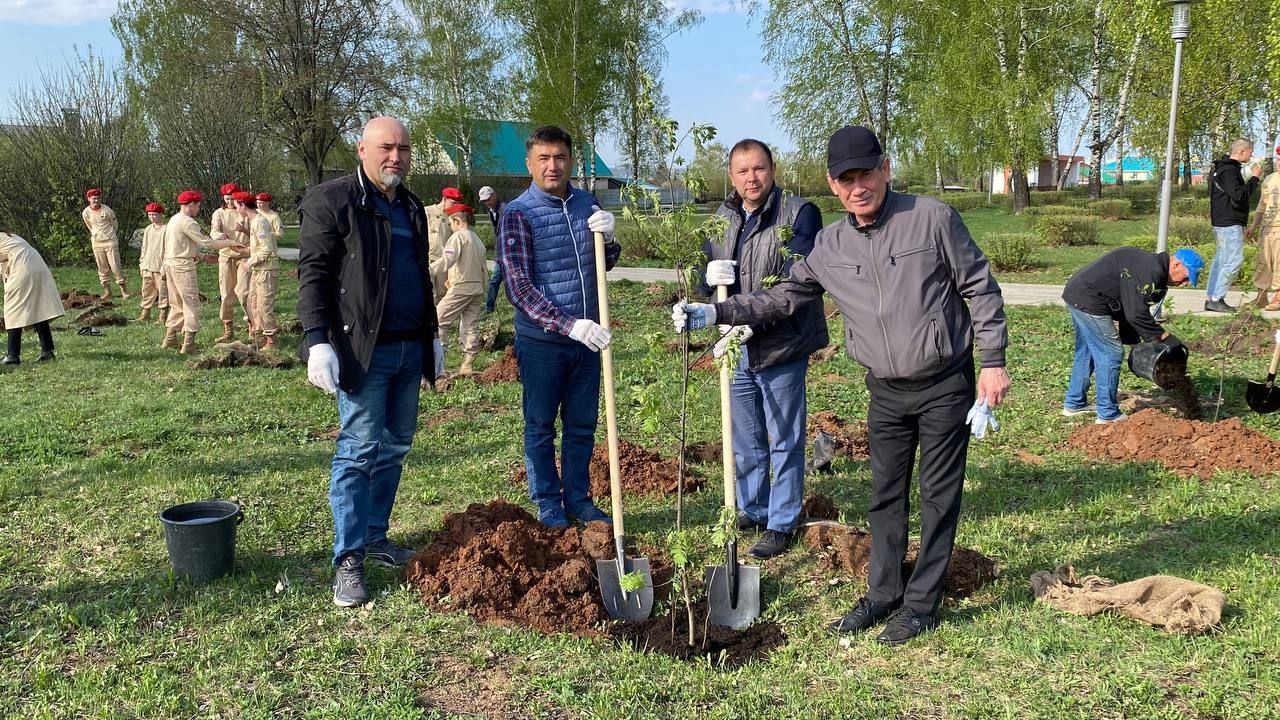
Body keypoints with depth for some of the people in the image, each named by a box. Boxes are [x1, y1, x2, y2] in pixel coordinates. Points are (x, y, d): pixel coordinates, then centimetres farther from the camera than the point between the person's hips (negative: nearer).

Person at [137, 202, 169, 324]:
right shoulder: (148, 230, 13)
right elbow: (144, 248, 20)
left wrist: (164, 267, -15)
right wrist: (141, 264, 15)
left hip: (159, 268, -7)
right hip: (147, 267, 7)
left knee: (163, 292, -3)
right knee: (147, 291, 11)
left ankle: (163, 316, 3)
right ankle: (145, 314, 18)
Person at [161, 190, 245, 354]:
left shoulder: (173, 219, 16)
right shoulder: (187, 222, -15)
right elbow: (206, 242, -18)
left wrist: (203, 256, 20)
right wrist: (230, 243, -12)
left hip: (170, 264, 10)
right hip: (183, 266, -10)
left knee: (177, 303, 17)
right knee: (191, 302, -5)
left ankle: (170, 338, 21)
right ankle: (188, 343, -8)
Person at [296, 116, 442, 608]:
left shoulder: (411, 207, 17)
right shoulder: (331, 200, -5)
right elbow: (312, 273, -10)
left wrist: (432, 336, 22)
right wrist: (317, 341, -18)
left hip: (410, 347, 7)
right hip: (363, 348, -7)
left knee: (394, 448, 12)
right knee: (359, 451, -6)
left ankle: (375, 537, 24)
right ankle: (348, 560, 2)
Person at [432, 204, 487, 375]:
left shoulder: (459, 236, -8)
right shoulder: (478, 240, 17)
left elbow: (447, 260, -21)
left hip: (460, 288, -8)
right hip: (477, 289, 8)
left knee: (438, 321, -3)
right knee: (471, 326, 7)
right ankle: (467, 365, 8)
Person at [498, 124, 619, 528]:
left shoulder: (587, 204, 4)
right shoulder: (518, 215, -12)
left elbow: (605, 265, 15)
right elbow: (519, 288, -17)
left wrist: (607, 237, -8)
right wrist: (570, 325, -26)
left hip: (587, 336, 5)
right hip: (541, 340, -5)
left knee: (582, 425, 14)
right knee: (541, 427, 9)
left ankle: (578, 500, 29)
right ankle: (548, 506, 23)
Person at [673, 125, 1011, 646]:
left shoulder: (932, 218, -11)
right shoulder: (830, 246, 1)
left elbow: (980, 289, -6)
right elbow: (782, 298, 8)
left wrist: (993, 362, -9)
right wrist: (715, 313, -2)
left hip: (945, 385, -4)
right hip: (886, 391, 4)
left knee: (938, 497, 5)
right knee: (886, 496, 13)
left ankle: (922, 602, 18)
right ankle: (883, 593, 28)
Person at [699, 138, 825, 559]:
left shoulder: (798, 214, -9)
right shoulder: (723, 218, 10)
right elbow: (704, 273, 10)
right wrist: (709, 274, -14)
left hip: (781, 349, -6)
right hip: (737, 350, 6)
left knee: (784, 442, 6)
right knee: (745, 442, 18)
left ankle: (782, 524, 18)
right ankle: (751, 510, 34)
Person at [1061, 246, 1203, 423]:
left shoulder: (1150, 266, 16)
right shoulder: (1151, 272, -17)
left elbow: (1128, 309, 20)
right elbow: (1136, 314, -21)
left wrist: (1134, 341, 18)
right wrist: (1164, 337, -13)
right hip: (1089, 302, -11)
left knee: (1086, 352, 21)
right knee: (1111, 354, -3)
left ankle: (1074, 404, 32)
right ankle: (1108, 415, 5)